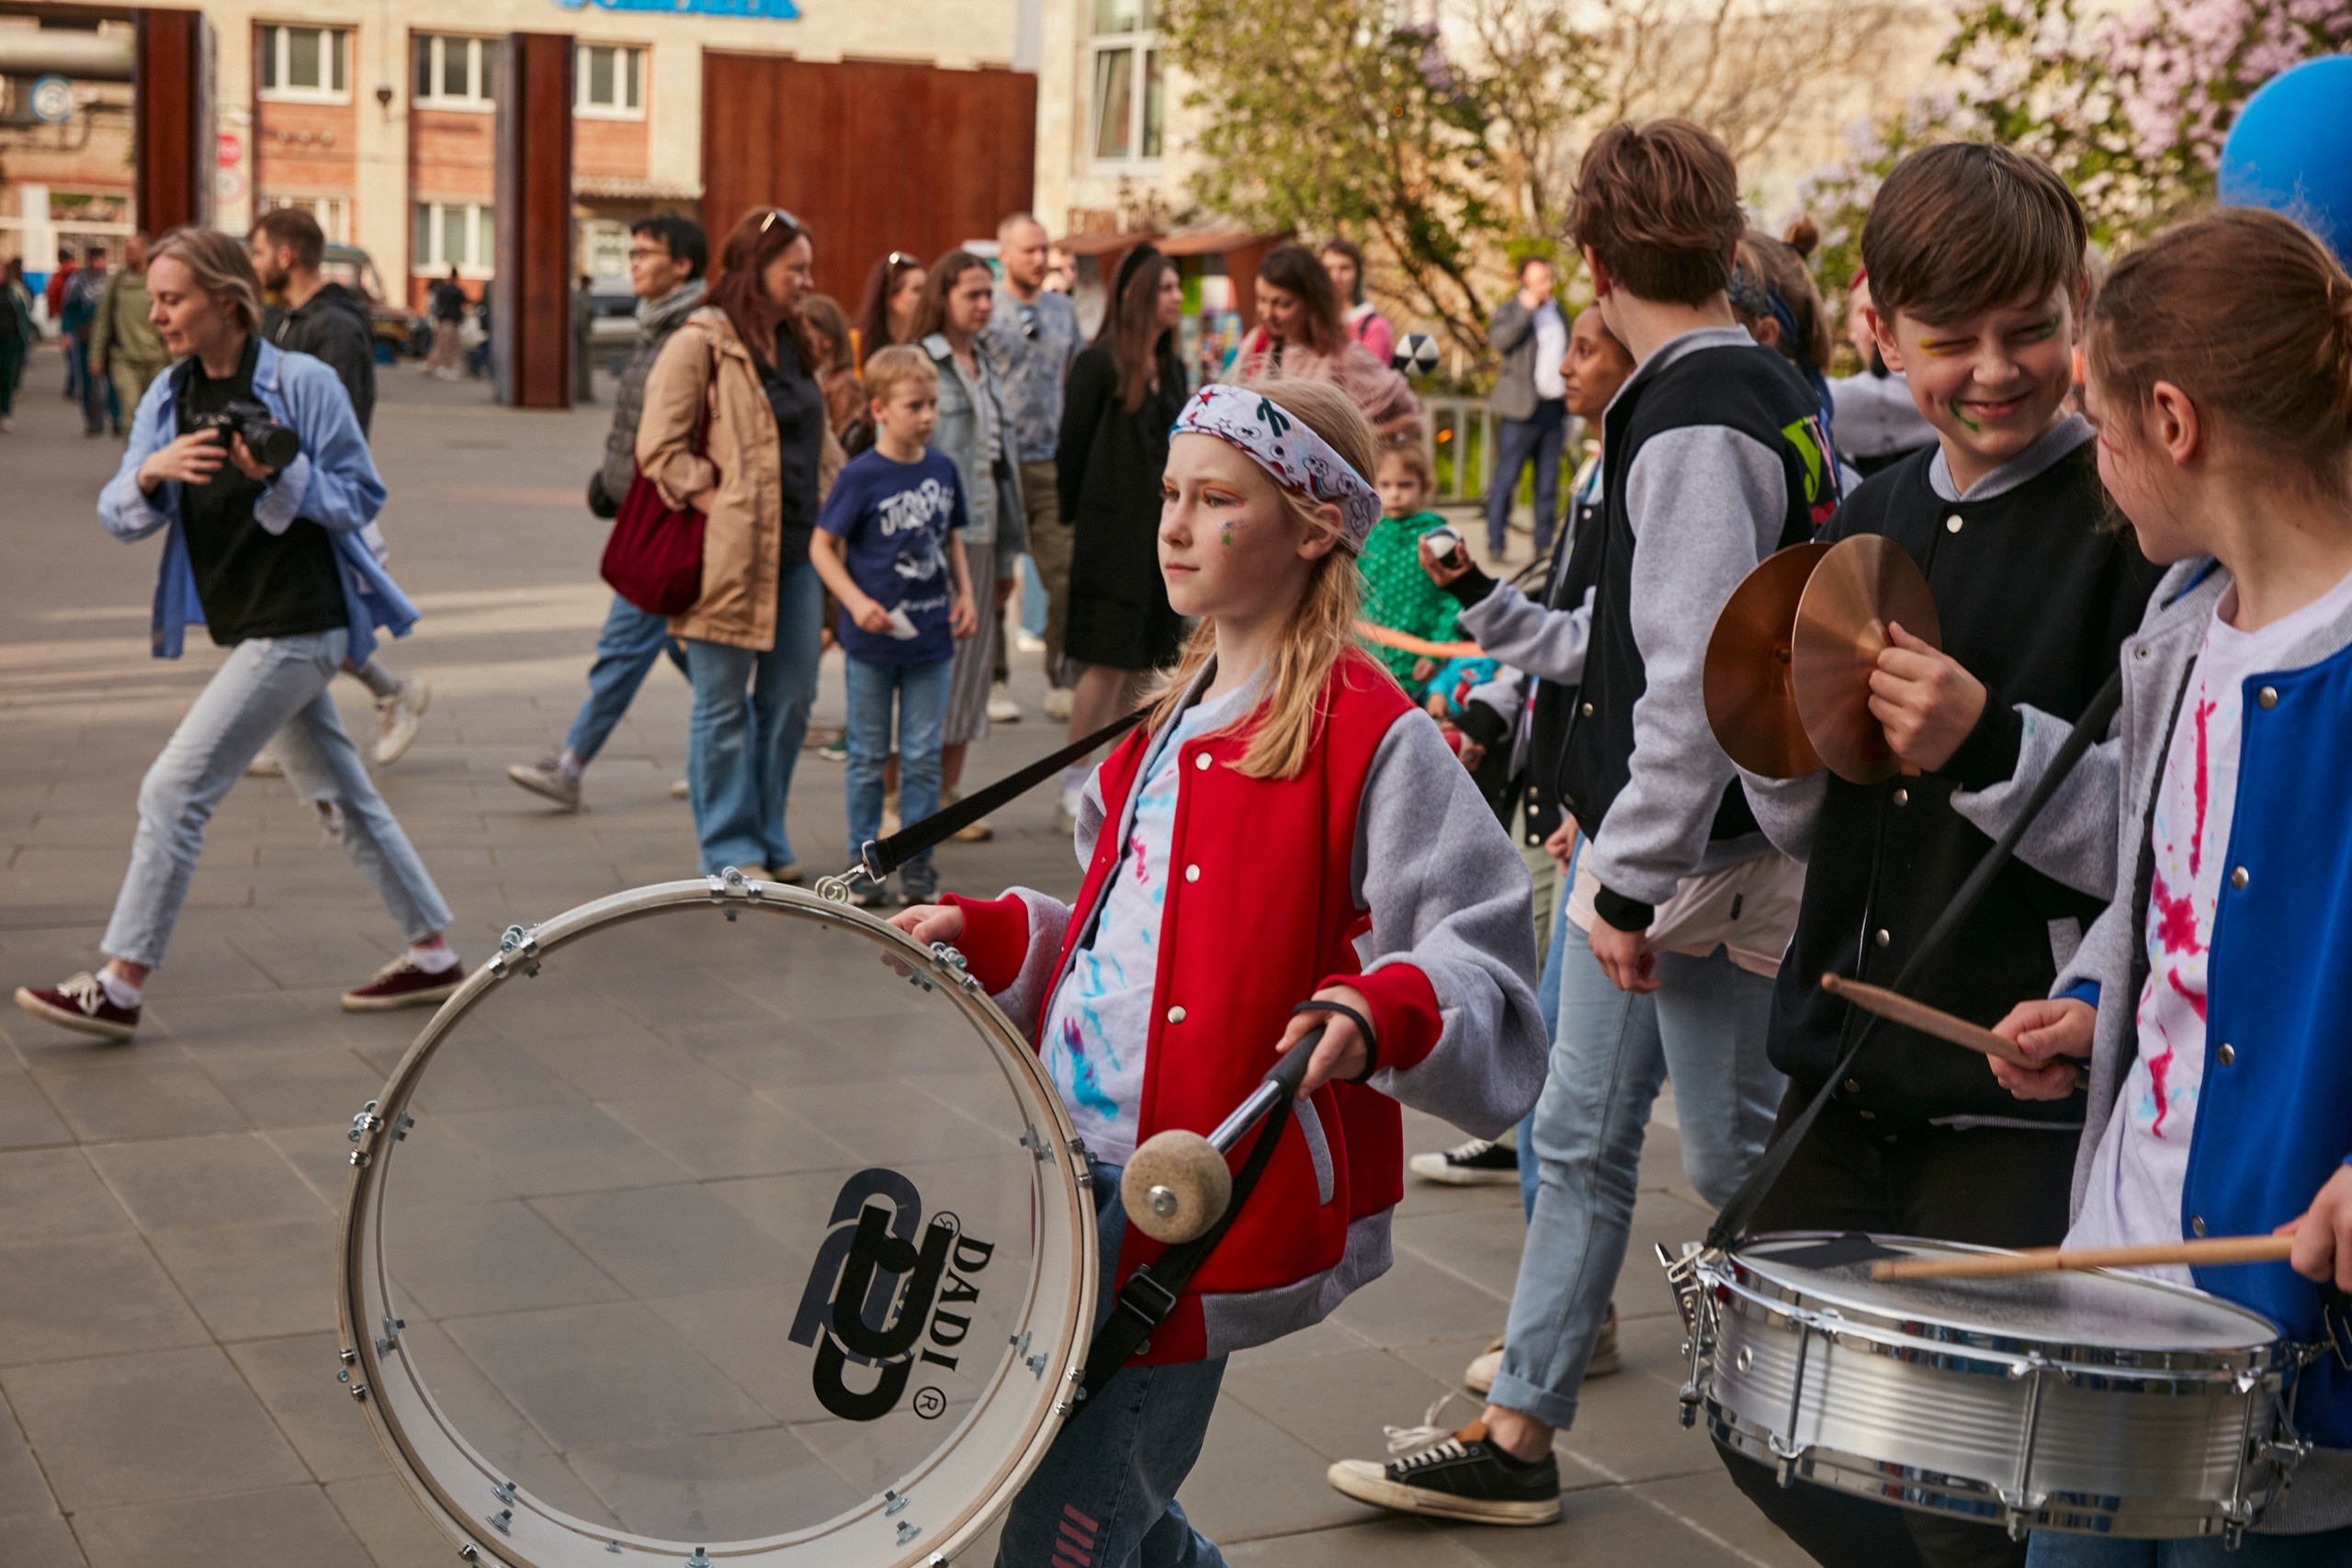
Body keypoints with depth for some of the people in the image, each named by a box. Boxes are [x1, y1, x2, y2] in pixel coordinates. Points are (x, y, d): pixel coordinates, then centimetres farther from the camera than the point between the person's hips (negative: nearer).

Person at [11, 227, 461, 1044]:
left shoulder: (302, 383, -12)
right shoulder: (168, 397, 6)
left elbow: (362, 498, -9)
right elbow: (118, 514, 1)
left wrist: (281, 477, -25)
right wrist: (150, 472, -21)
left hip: (299, 625, -8)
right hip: (247, 628, 8)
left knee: (174, 789, -10)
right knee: (339, 797, 14)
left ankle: (119, 988, -3)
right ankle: (433, 954, 25)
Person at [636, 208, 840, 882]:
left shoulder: (793, 345, 16)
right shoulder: (700, 343, -8)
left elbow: (821, 440, 24)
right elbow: (659, 446, -11)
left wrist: (829, 510, 12)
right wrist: (712, 501, -14)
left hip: (796, 548, 8)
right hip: (729, 551, -7)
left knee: (790, 698, 11)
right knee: (724, 705, 2)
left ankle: (767, 838, 23)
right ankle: (730, 850, 11)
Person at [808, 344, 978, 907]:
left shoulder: (943, 469, 3)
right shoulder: (860, 475, -11)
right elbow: (822, 546, -7)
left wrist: (965, 594, 5)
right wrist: (857, 602, -17)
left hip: (929, 636, 4)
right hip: (872, 640, -3)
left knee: (923, 755, 7)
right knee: (869, 756, 8)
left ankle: (917, 861, 17)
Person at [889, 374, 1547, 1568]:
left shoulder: (1372, 738, -11)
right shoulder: (1170, 722, 14)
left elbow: (1478, 957, -16)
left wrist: (1383, 1009, -34)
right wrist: (986, 934, 11)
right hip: (1081, 1171, 8)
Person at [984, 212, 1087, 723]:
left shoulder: (1063, 309, 13)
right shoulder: (985, 311, -3)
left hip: (1052, 464, 4)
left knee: (1067, 575, -2)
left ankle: (1061, 682, 7)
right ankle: (993, 684, 13)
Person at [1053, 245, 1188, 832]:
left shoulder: (1170, 369, 14)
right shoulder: (1100, 364, -9)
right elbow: (1073, 448, -9)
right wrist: (1074, 521, -9)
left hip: (1161, 534, 7)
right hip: (1112, 534, -7)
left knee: (1145, 662, 8)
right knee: (1107, 662, -7)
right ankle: (1075, 793, 0)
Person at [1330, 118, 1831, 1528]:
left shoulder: (1700, 422, -20)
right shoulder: (1761, 395, 12)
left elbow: (1698, 683, -26)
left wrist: (1637, 883, -22)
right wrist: (1492, 611, 26)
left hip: (1708, 860, -10)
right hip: (1640, 853, 10)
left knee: (1738, 1157, 5)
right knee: (1579, 1139, 12)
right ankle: (1517, 1438, 21)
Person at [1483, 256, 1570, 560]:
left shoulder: (1557, 312, 19)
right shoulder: (1510, 310, 1)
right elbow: (1499, 339, -19)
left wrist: (1570, 387, 21)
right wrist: (1527, 309, -17)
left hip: (1554, 407, 6)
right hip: (1521, 409, -5)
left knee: (1548, 483, 6)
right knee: (1506, 478, -6)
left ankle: (1544, 544, 11)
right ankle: (1496, 543, -2)